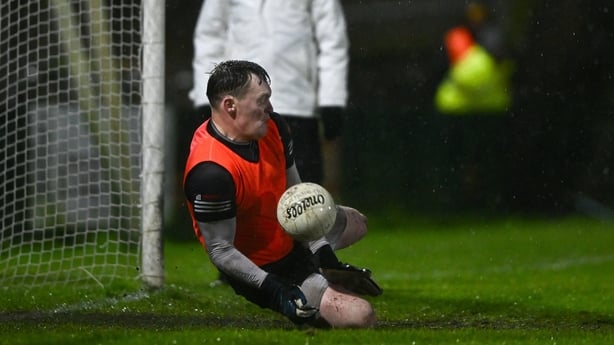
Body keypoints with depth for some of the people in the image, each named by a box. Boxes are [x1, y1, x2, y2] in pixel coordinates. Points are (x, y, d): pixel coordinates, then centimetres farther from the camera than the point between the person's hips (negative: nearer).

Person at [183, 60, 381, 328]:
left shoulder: (273, 127, -10)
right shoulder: (211, 173, -36)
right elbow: (221, 250, -29)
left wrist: (324, 253, -5)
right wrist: (273, 288, -34)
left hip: (291, 239, 10)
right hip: (264, 272, -10)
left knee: (356, 222, 33)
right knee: (360, 317, -22)